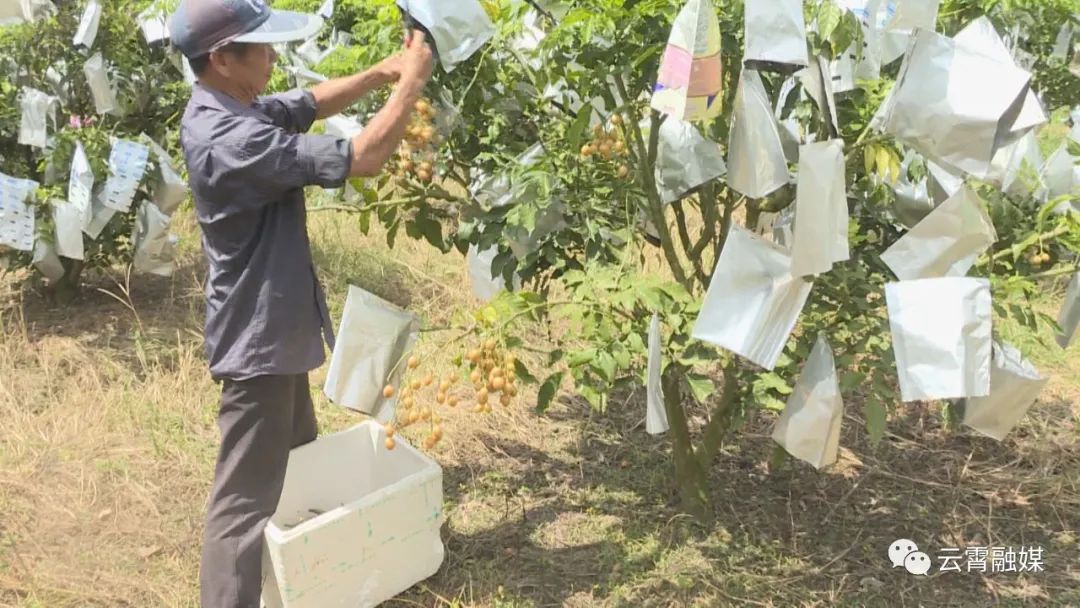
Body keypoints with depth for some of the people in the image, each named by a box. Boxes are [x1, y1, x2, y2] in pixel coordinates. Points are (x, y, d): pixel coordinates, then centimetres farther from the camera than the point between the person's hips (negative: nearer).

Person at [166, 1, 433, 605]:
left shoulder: (227, 109, 2)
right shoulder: (233, 140, -29)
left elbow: (313, 103, 16)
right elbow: (363, 158, -29)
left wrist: (383, 72, 1)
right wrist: (411, 83, -16)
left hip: (275, 325, 11)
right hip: (258, 338, -11)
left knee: (300, 465, 27)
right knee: (247, 498, -1)